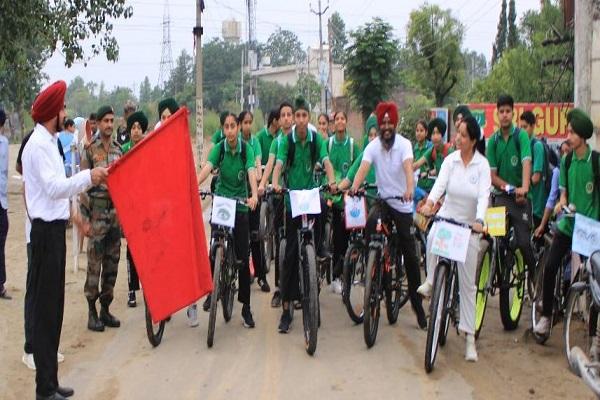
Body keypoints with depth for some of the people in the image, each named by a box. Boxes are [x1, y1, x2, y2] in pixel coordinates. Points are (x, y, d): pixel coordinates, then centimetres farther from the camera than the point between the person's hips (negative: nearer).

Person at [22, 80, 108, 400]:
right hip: (46, 230, -10)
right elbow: (53, 187, -24)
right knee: (44, 307, -5)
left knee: (52, 306, 14)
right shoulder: (38, 145, -14)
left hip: (54, 228, 10)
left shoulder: (48, 142, 15)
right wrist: (88, 177, -30)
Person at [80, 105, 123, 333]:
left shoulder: (118, 150, 12)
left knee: (112, 263, 9)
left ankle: (105, 309, 18)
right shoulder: (90, 150, -5)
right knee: (94, 265, -3)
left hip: (115, 213, 6)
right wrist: (85, 219, -12)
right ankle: (92, 312, 4)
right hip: (97, 213, -5)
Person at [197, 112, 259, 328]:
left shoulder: (246, 149, -9)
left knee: (243, 258, 0)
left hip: (240, 205, -1)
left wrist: (254, 195, -41)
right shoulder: (219, 148, -6)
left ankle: (246, 307, 7)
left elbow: (251, 172, -23)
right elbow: (206, 168, -21)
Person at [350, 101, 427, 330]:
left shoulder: (404, 144, -11)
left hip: (403, 204, -2)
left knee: (409, 255, 1)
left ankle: (417, 304, 13)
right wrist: (353, 188, -38)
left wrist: (410, 189, -47)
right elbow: (363, 168, -19)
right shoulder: (373, 146, -4)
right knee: (370, 223, -34)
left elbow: (408, 168, -28)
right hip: (383, 200, 2)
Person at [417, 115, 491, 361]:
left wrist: (479, 221, -37)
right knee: (432, 238, -37)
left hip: (469, 225, -1)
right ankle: (431, 281, -13)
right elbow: (440, 184, -18)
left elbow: (484, 195, -20)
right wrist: (429, 202, -39)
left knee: (468, 284, 4)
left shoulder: (482, 165, -9)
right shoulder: (451, 160, -4)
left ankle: (469, 336, 9)